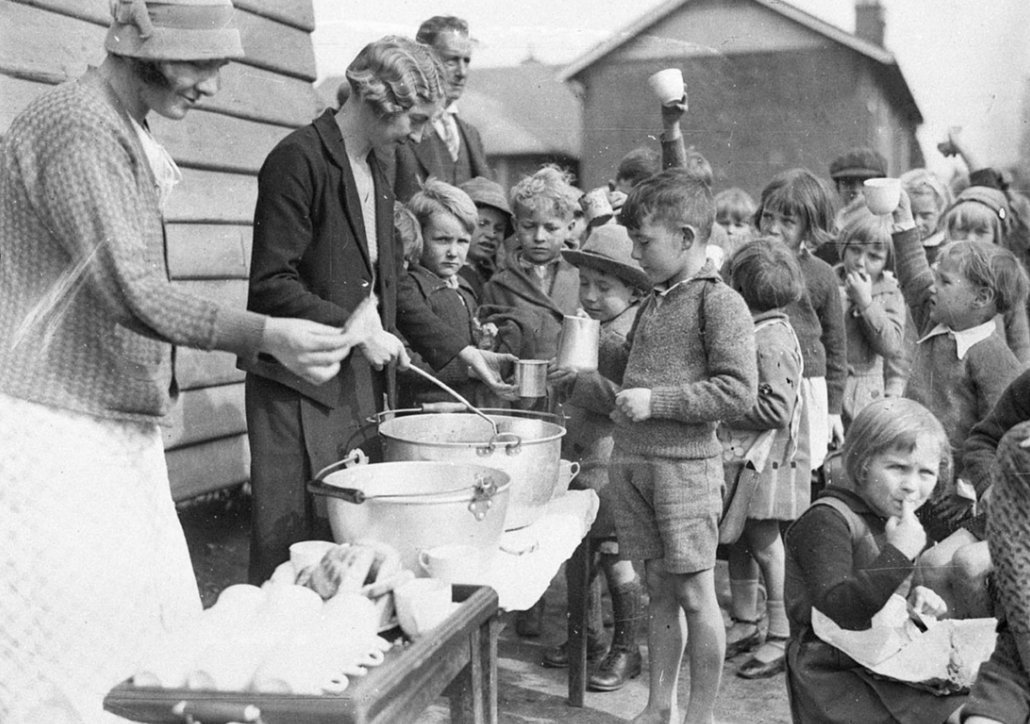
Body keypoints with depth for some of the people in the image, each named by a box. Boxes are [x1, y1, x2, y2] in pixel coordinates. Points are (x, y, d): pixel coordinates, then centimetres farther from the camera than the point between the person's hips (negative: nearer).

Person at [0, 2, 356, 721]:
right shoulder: (78, 125, -14)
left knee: (165, 634, 8)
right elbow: (130, 291, -24)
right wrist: (265, 335, -31)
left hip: (120, 430, 9)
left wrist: (161, 384, 18)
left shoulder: (130, 132, 16)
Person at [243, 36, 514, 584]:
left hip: (366, 389, 8)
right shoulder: (299, 160, -11)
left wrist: (461, 350, 14)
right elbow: (271, 286, -16)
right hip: (302, 392, -8)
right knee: (298, 550, -3)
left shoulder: (375, 173, 15)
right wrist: (353, 329, -21)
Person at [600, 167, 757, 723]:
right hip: (632, 462, 7)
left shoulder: (719, 303, -10)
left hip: (685, 465, -7)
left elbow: (738, 392, -17)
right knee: (659, 587, 15)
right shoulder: (655, 302, 13)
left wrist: (657, 401, -19)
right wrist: (593, 350, 10)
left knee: (694, 593, 2)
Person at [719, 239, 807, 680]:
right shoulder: (754, 331, 10)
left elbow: (776, 409, -24)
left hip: (762, 461, -9)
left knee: (765, 544, -1)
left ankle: (782, 637, 10)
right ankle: (744, 625, 28)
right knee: (738, 541, 16)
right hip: (739, 458, 9)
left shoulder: (772, 341, -20)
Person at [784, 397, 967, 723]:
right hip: (837, 677, -8)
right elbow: (832, 609, -24)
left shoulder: (895, 522, 16)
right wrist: (898, 554, -25)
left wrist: (918, 600, 7)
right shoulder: (824, 521, -13)